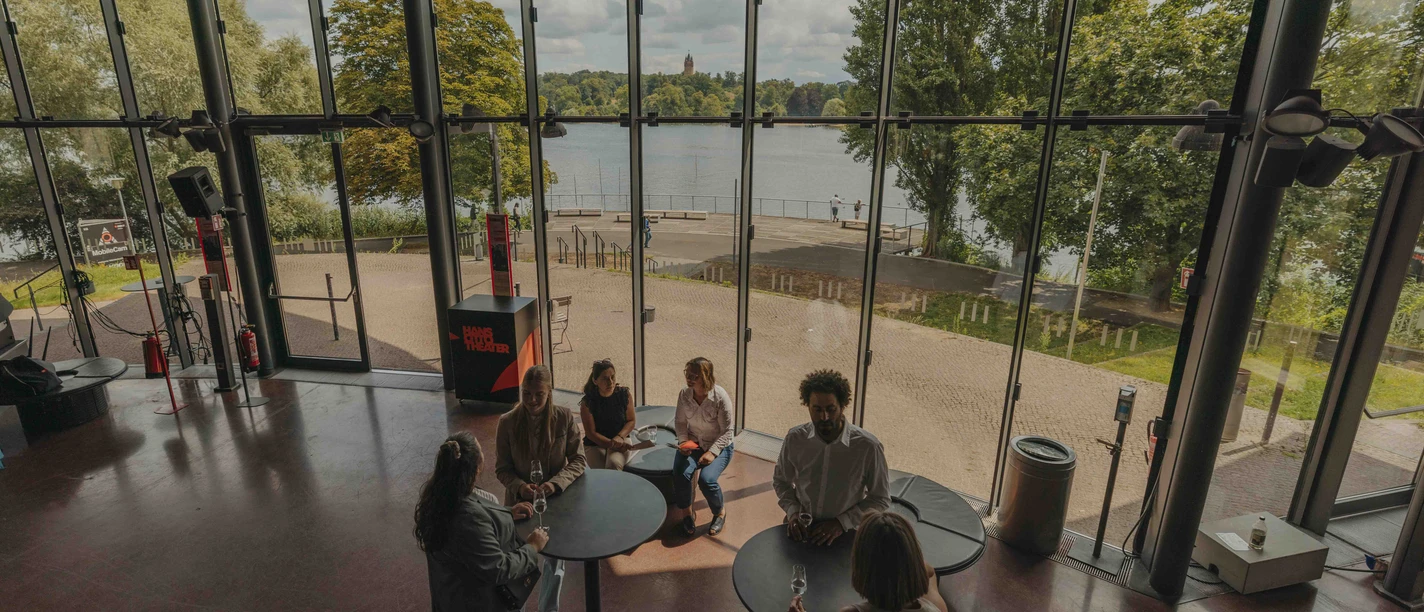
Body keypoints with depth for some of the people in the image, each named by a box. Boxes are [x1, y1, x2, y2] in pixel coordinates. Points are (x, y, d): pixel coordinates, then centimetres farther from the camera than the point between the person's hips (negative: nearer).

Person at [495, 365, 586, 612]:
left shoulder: (565, 417, -15)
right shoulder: (507, 422, -15)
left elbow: (578, 460, -9)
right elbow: (502, 469, -6)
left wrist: (556, 483, -24)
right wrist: (521, 487, -25)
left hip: (556, 499, 0)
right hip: (520, 501, 0)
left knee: (555, 560, 13)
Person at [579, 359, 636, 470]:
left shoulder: (625, 395, -6)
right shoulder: (587, 402, -13)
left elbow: (631, 420, 4)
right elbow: (591, 433, -9)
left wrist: (620, 437, -14)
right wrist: (612, 444, -20)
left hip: (621, 441, 1)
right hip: (595, 444, -1)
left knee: (614, 463, -31)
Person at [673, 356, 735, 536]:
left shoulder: (720, 397, -21)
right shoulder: (684, 395, -10)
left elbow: (727, 431, -15)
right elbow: (680, 422, 3)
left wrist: (712, 452, -25)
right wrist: (683, 441, -14)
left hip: (718, 446, -3)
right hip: (693, 444, 3)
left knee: (706, 479, -27)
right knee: (680, 474, -25)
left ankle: (720, 513, 6)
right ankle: (687, 513, 2)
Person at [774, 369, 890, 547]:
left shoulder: (868, 447, -14)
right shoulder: (795, 439, -7)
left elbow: (880, 499, -2)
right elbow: (780, 480, 10)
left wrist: (842, 522, -11)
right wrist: (792, 512, -5)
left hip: (844, 534, -1)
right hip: (801, 530, 2)